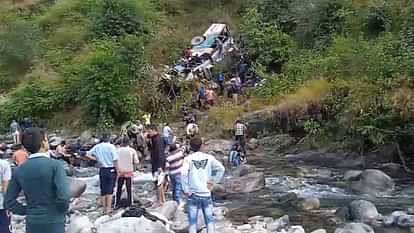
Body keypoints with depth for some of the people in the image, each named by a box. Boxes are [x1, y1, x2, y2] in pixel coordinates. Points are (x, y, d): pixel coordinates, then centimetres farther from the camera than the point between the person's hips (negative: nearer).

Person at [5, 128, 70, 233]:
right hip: (54, 223, -4)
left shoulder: (19, 170, 0)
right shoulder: (55, 165, -14)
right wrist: (63, 209, -2)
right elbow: (64, 196, -21)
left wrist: (27, 210, 11)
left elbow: (9, 202, 4)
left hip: (32, 224, 4)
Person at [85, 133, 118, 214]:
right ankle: (108, 208, 1)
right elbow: (115, 160, -14)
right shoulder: (111, 146, -9)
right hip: (111, 170, -4)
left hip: (102, 170, 4)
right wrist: (117, 171, -6)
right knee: (110, 190, 2)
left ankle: (105, 208, 18)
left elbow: (87, 155, 2)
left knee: (103, 190, 12)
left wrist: (96, 159, 13)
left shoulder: (97, 147, 3)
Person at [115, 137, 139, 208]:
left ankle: (117, 204, 11)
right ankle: (129, 204, 7)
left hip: (120, 172, 1)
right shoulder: (132, 150, -4)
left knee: (119, 189, 11)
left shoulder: (117, 150, -4)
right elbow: (136, 162, -7)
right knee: (129, 189, 7)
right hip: (129, 172, -1)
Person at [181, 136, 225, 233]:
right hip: (206, 194, 1)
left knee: (193, 221, 6)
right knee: (209, 220, 12)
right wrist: (213, 182, 1)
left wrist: (186, 190, -12)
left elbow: (183, 173, -20)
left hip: (193, 194, -1)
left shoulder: (188, 159, -5)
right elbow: (221, 169, -5)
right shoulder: (209, 157, 1)